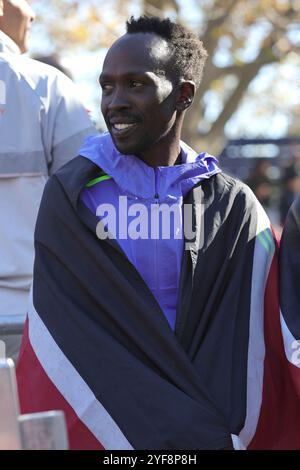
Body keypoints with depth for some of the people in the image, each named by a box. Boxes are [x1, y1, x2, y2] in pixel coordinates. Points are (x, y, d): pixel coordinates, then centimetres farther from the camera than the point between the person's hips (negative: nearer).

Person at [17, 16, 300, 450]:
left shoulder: (233, 208, 6)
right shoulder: (70, 196, 2)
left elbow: (244, 347, 1)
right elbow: (77, 339, -6)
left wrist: (227, 434, -15)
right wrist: (195, 435, -13)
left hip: (208, 432, 1)